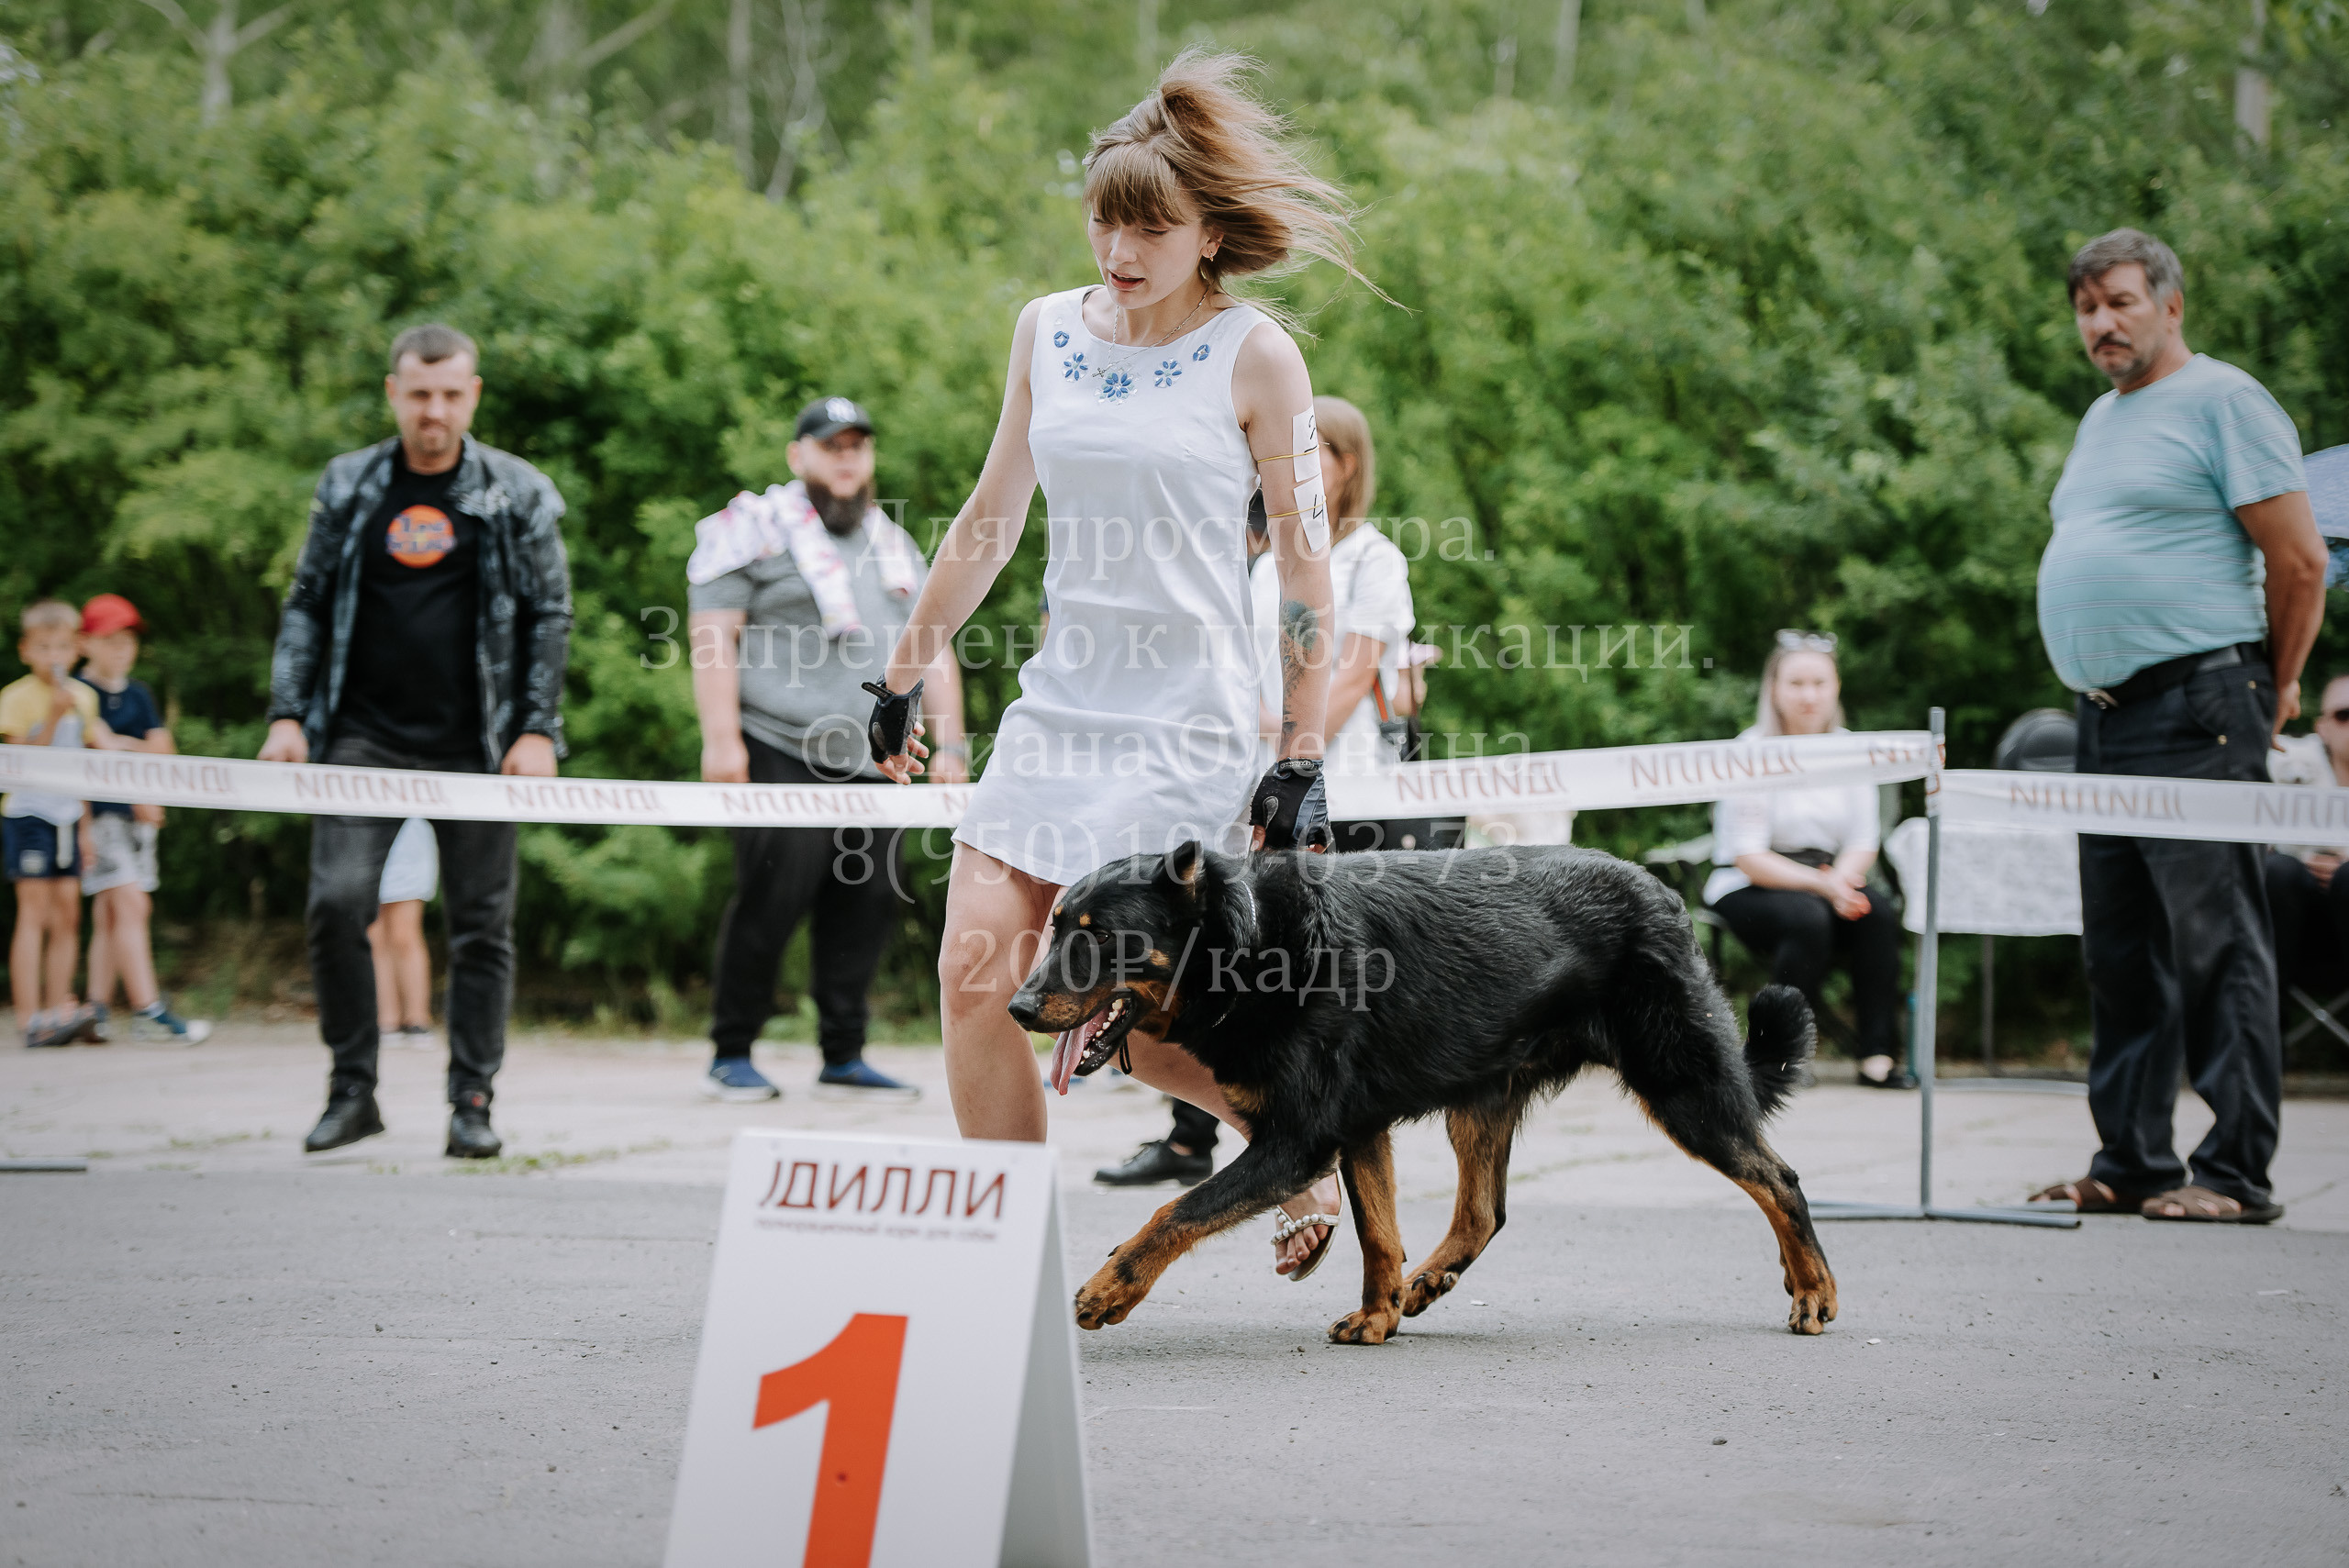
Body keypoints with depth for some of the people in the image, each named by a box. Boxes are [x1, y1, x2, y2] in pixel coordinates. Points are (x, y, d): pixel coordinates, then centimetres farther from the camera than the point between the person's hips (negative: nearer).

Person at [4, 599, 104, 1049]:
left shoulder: (83, 697, 9)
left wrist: (85, 825, 15)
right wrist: (53, 716, -25)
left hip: (68, 813, 6)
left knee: (68, 912, 4)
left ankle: (60, 1010, 7)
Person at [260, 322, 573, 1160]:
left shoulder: (518, 494, 3)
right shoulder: (348, 486, 8)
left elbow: (550, 615, 4)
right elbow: (307, 606, 12)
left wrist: (537, 729, -4)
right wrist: (288, 715, 2)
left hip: (473, 744, -1)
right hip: (365, 737, 1)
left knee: (481, 923, 1)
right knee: (337, 901, -11)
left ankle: (472, 1100, 10)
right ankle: (352, 1088, 2)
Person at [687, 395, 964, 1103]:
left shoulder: (897, 547, 23)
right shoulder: (755, 530, 3)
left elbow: (933, 651, 25)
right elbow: (714, 635, -4)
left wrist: (949, 744, 14)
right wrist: (720, 737, -14)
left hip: (876, 765, 6)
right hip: (783, 753, -6)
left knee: (866, 905, 1)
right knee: (771, 899, -10)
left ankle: (843, 1059, 8)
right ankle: (731, 1056, 0)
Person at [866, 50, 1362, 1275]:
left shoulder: (1254, 357, -5)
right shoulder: (1048, 331, 9)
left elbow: (1305, 563, -4)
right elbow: (990, 518, 19)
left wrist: (1303, 761, -8)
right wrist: (905, 670, 20)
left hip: (1188, 724, -5)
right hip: (1056, 704, 6)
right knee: (975, 971, -6)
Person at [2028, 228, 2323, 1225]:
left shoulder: (2222, 401, -5)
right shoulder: (2103, 419, 21)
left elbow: (2300, 563, -9)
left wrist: (2273, 691, -1)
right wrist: (2094, 691, 19)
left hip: (2197, 712, -9)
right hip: (2105, 718, 9)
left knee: (2214, 938, -9)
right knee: (2122, 948, 10)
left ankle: (2236, 1173, -8)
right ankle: (2129, 1163, 15)